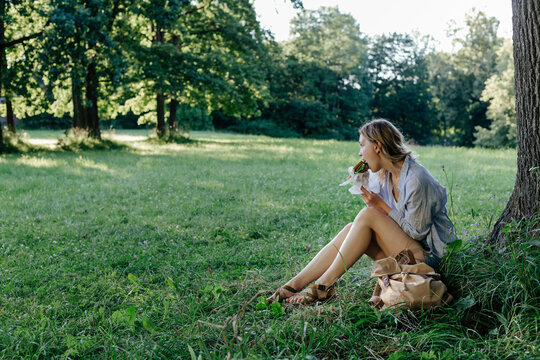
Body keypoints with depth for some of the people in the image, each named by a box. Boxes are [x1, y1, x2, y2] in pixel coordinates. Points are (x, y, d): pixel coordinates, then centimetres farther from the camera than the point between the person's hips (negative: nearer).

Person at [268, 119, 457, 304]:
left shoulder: (417, 179, -21)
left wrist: (381, 205, -17)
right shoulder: (385, 175, 5)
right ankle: (295, 283, -17)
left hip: (428, 254, -8)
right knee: (351, 228, -11)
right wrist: (362, 184, -2)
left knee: (368, 215, -22)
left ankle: (324, 285, -19)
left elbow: (417, 232, -17)